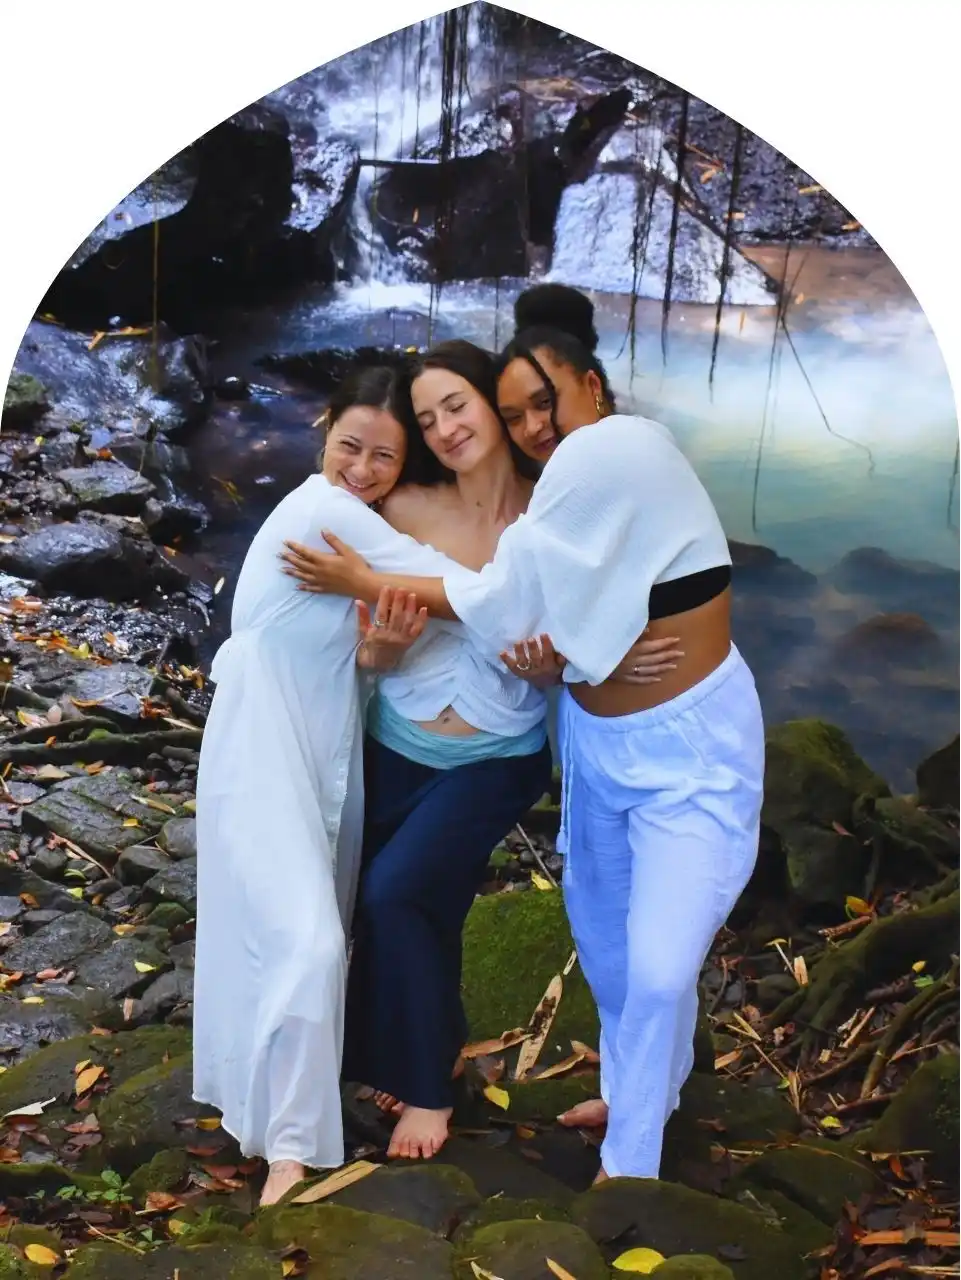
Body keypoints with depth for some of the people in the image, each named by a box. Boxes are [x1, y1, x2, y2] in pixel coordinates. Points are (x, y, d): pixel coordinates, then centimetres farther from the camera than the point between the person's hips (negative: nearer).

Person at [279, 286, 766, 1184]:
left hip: (690, 745, -9)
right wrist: (541, 656, -12)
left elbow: (508, 599, -22)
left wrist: (368, 585, -14)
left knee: (659, 965, -7)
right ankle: (634, 1094, 42)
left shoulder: (618, 448, -23)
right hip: (599, 735, 9)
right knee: (599, 927, 19)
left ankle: (629, 1168, 12)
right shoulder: (568, 481, 5)